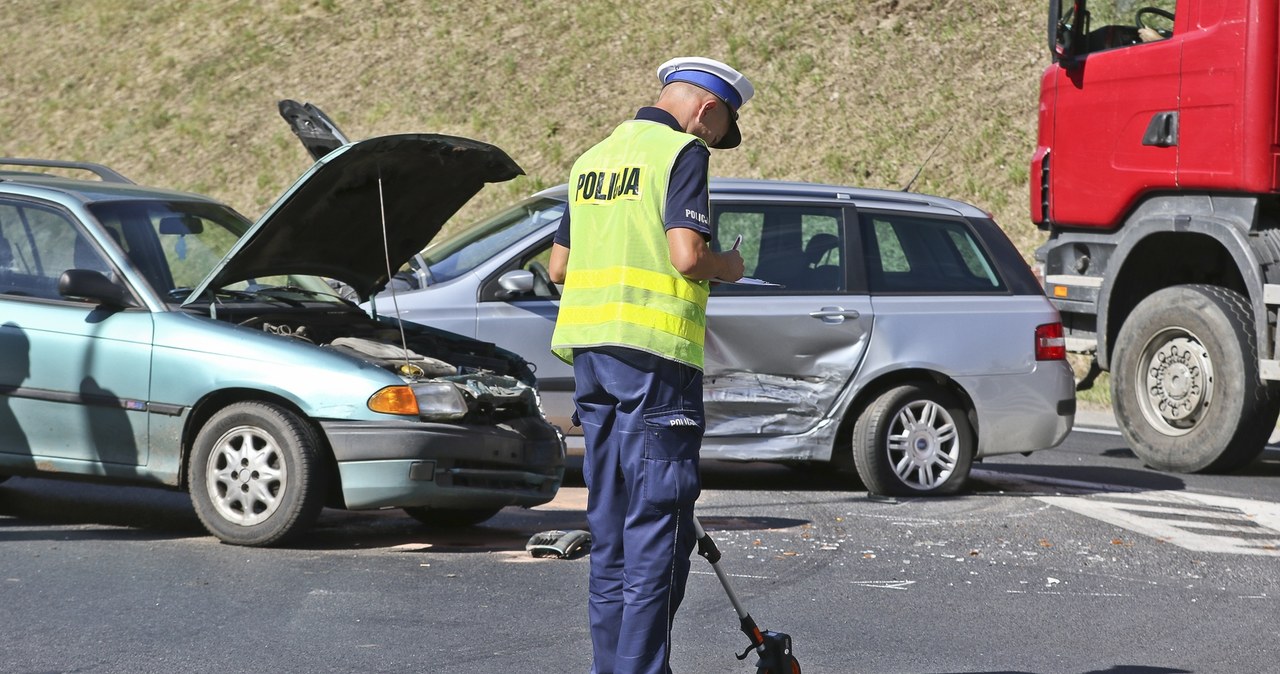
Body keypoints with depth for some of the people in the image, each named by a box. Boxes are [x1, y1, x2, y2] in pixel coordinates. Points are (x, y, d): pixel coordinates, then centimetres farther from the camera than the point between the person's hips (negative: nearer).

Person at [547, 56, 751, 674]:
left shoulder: (594, 159, 18)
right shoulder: (682, 152, -6)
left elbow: (559, 266, 19)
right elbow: (687, 254, -17)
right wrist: (729, 266, 2)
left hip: (590, 352, 8)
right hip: (654, 354, -8)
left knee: (611, 527, 12)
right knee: (659, 528, -5)